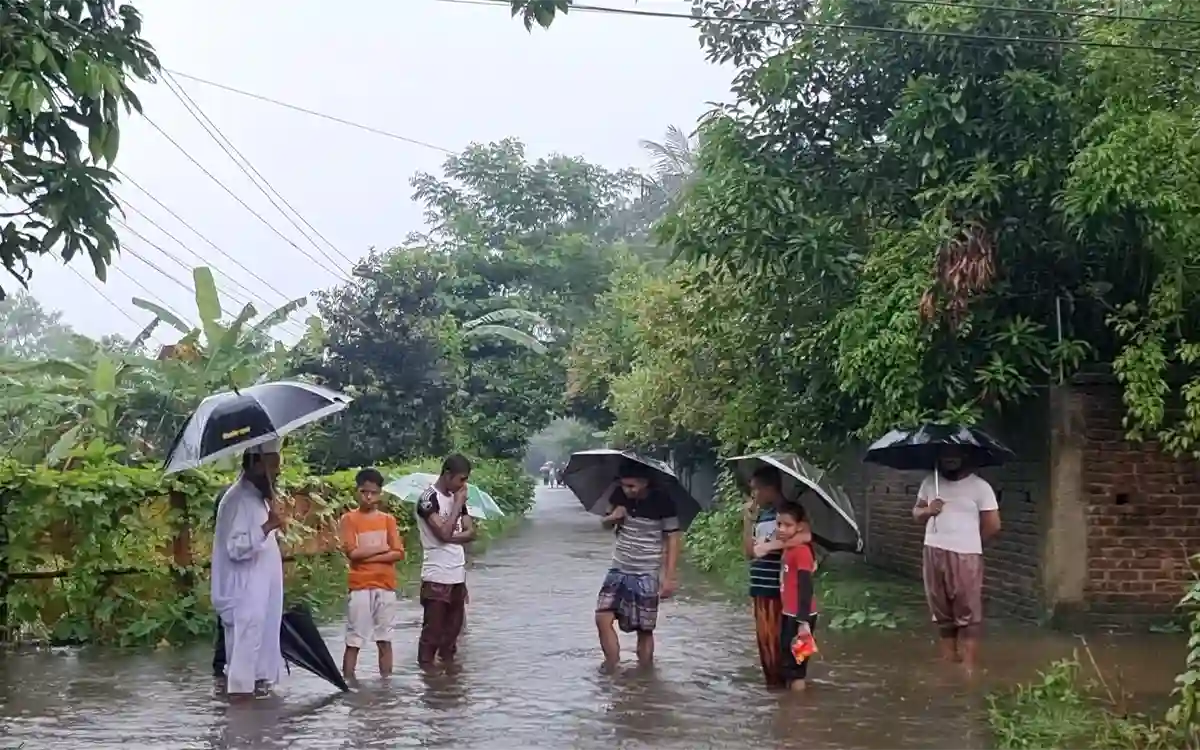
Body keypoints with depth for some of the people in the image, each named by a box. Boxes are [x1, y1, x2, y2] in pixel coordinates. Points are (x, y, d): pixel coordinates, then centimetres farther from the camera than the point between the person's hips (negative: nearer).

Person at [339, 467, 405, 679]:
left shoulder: (388, 519, 8)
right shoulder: (349, 519, -1)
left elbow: (398, 553, -1)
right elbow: (352, 553, -12)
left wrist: (368, 556, -10)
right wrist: (381, 548, -6)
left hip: (385, 586, 3)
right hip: (360, 587, -3)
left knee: (385, 639, 9)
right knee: (354, 641, -2)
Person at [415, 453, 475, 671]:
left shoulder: (456, 497, 12)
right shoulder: (428, 498, -12)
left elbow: (471, 533, 6)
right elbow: (444, 532, -22)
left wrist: (450, 538, -11)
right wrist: (458, 504, -13)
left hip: (458, 575, 8)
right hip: (437, 576, -8)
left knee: (453, 626, 13)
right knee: (433, 629, -2)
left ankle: (448, 665, 22)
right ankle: (427, 669, 4)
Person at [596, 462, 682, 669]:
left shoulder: (662, 502, -14)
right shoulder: (620, 495, -2)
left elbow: (672, 539, -10)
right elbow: (605, 524, 13)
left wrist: (669, 577, -15)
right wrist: (612, 517, -12)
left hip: (647, 575, -4)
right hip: (618, 570, 4)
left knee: (644, 629, 1)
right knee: (603, 617, -9)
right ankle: (612, 670, -1)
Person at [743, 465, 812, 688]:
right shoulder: (760, 515, 13)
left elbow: (805, 536, -28)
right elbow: (749, 551, 10)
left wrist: (771, 545, -25)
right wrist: (747, 520, 4)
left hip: (779, 588, -7)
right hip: (759, 588, 8)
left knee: (776, 639, -4)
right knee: (764, 638, 11)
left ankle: (781, 683, 4)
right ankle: (771, 682, 18)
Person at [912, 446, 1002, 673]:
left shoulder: (979, 486, -5)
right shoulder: (930, 482, 10)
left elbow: (993, 525, -4)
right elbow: (916, 512, 16)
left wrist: (969, 540, 4)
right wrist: (927, 511, -6)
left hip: (965, 556, -5)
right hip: (933, 553, 5)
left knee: (968, 613, -4)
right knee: (941, 611, 13)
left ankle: (968, 666, -2)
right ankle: (948, 659, 23)